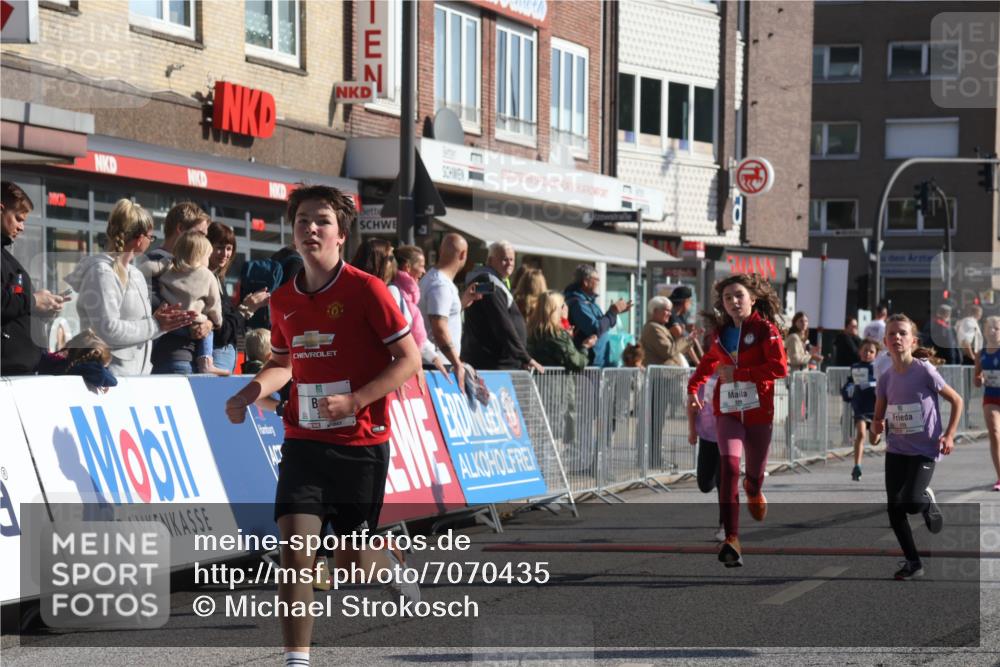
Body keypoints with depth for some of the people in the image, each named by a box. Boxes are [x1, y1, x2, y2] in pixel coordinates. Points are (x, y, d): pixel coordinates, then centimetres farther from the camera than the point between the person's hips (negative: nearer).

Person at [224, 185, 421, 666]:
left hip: (361, 445, -3)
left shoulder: (366, 289, -11)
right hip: (304, 441, 4)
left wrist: (354, 400, -19)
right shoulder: (283, 300, 5)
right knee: (294, 550, -11)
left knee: (350, 563, 7)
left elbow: (409, 359, -9)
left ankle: (392, 573, 42)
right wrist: (249, 393, 2)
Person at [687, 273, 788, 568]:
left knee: (756, 472, 12)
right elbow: (709, 361, 29)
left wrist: (737, 373, -19)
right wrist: (693, 388, 19)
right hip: (727, 410, 2)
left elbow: (780, 368, -18)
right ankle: (732, 539, -23)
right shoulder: (721, 331, 8)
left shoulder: (766, 329, -7)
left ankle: (753, 489, 54)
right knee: (729, 466, -19)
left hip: (758, 409, -2)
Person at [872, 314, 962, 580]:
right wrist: (877, 425, -13)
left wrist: (949, 435, -9)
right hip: (896, 450, 5)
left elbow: (957, 400, -2)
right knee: (893, 508, -1)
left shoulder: (925, 371, -11)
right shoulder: (886, 379, 2)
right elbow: (878, 420, 11)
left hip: (924, 450, -5)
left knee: (910, 502, -21)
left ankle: (928, 500, 16)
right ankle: (913, 562, 14)